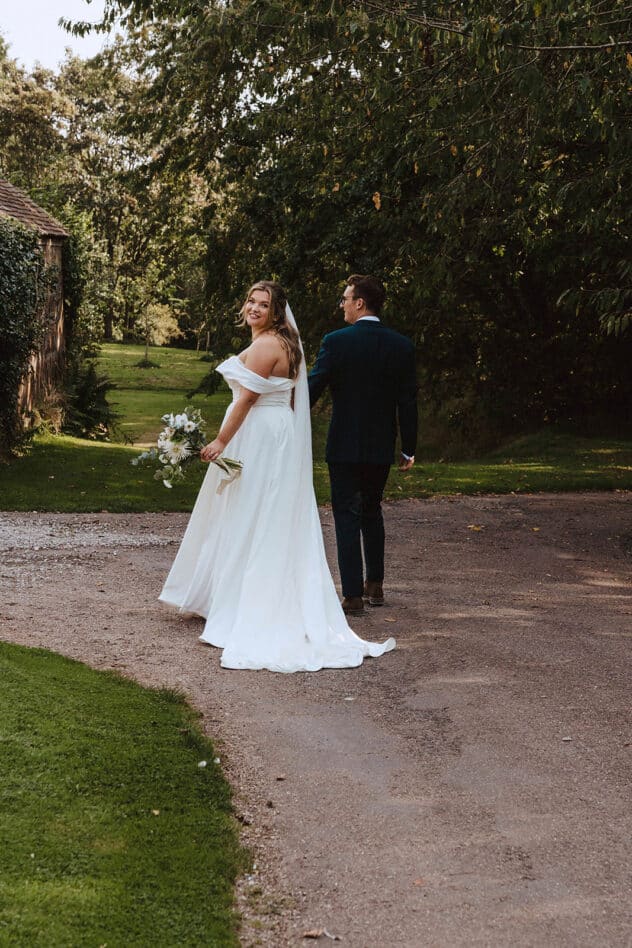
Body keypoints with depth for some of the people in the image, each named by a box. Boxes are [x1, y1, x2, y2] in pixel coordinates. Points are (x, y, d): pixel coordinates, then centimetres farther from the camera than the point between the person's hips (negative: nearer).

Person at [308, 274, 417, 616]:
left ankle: (353, 595, -3)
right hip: (382, 447, 4)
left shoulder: (336, 342, -12)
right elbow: (408, 402, 1)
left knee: (347, 517, 1)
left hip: (344, 446, -4)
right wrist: (409, 448, 9)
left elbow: (312, 389, -11)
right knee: (372, 513, 21)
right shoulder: (402, 346, -1)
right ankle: (375, 585, 29)